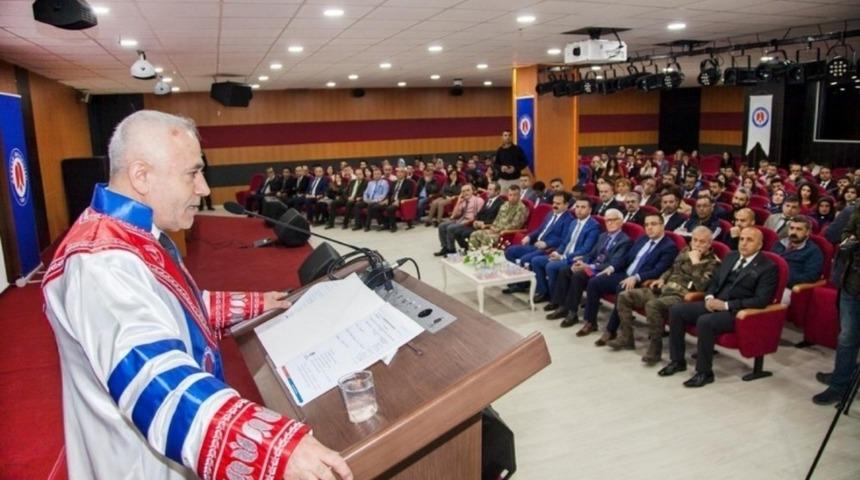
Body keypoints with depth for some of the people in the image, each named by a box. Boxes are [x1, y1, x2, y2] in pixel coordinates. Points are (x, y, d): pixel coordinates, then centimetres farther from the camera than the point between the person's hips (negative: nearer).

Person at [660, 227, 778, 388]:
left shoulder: (768, 267, -5)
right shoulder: (731, 257, 16)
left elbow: (761, 300, -14)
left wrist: (726, 305, -19)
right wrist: (709, 297, -2)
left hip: (737, 312, -7)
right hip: (714, 303, 7)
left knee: (705, 321, -34)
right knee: (676, 310, -11)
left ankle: (704, 372, -17)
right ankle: (677, 361, 1)